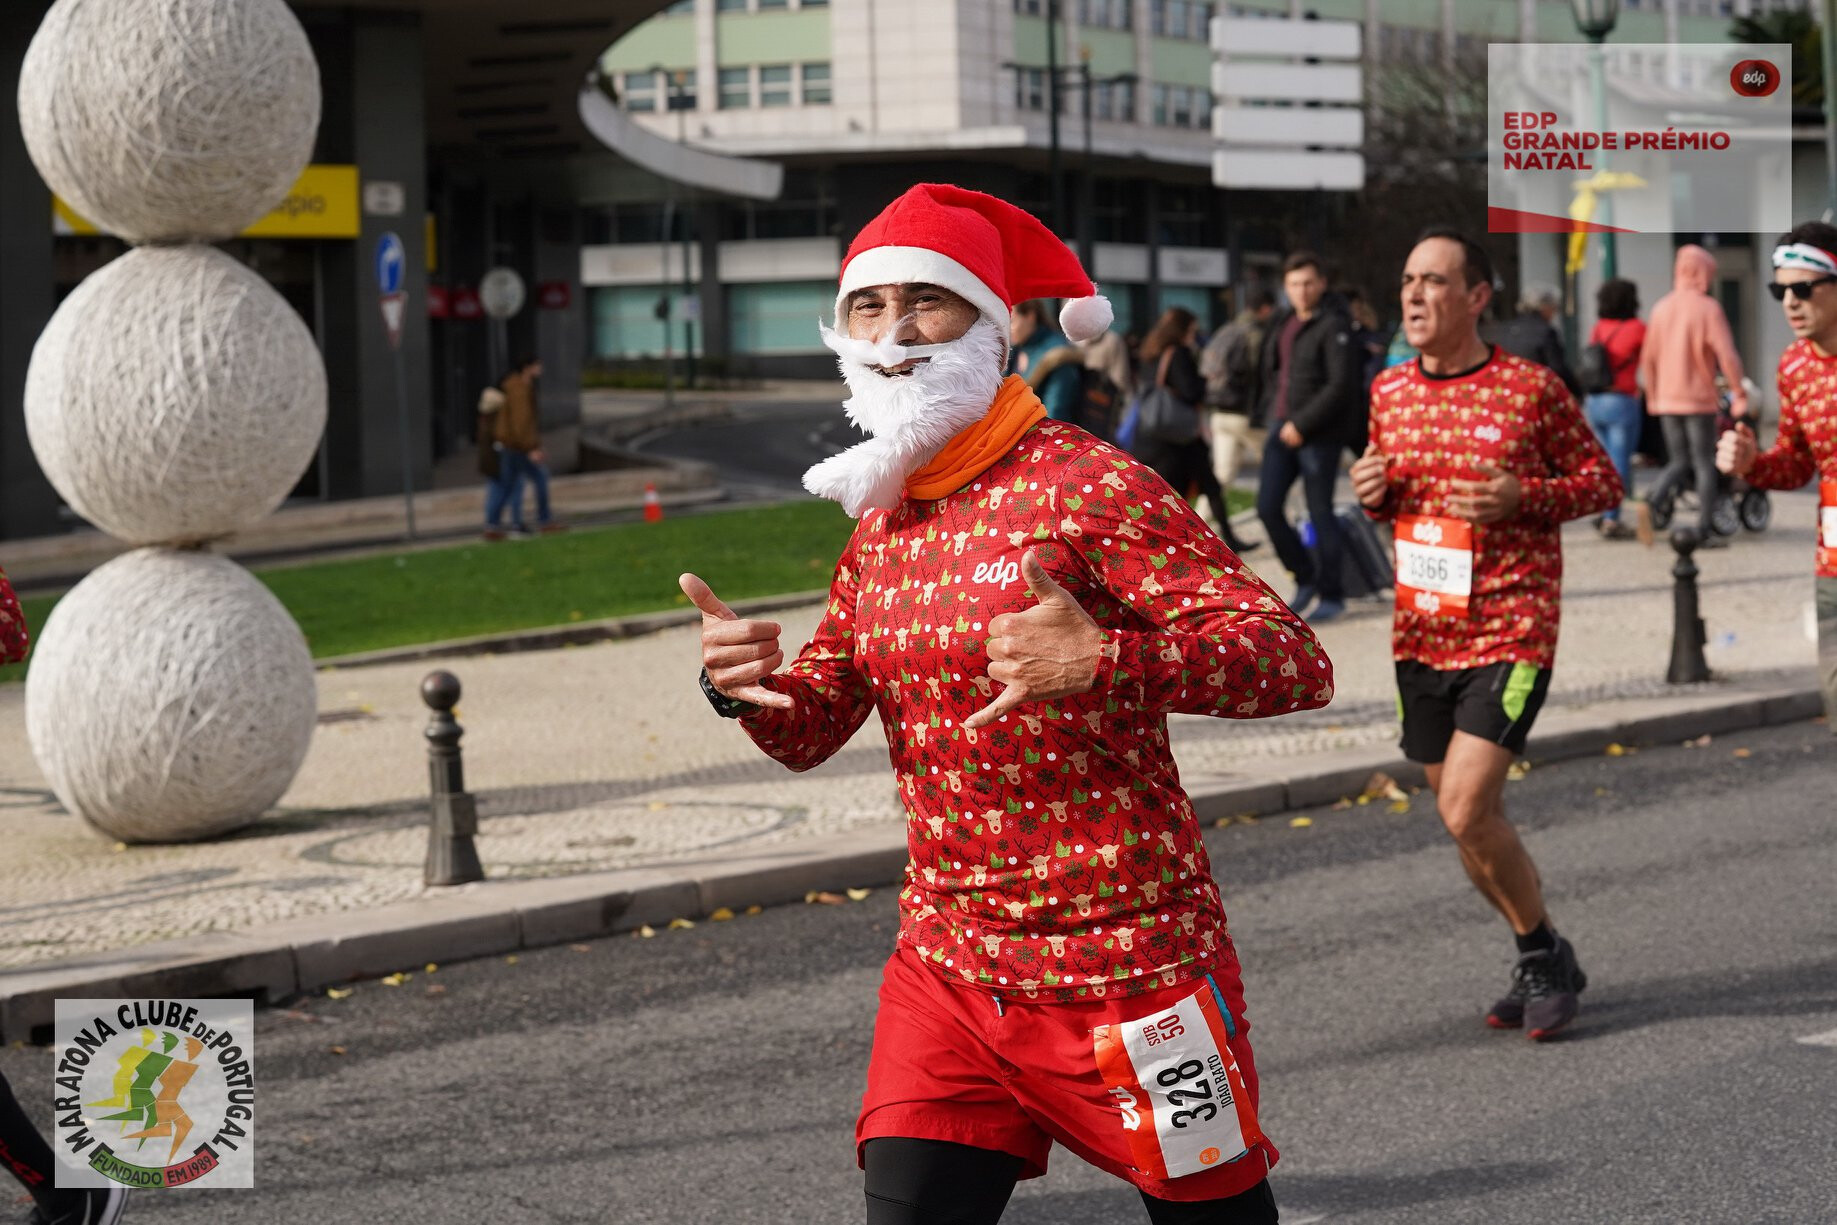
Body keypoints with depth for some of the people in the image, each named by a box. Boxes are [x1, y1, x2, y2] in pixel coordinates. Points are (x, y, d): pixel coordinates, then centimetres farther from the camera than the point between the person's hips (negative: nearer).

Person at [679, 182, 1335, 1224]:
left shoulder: (1088, 487, -13)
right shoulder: (881, 520, 9)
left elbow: (1298, 663, -20)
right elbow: (814, 728, 15)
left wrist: (1101, 660, -36)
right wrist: (752, 685, -8)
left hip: (1126, 970, -5)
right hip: (947, 970, 6)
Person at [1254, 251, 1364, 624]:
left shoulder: (1333, 327, -9)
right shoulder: (1280, 326, 14)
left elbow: (1340, 385, -17)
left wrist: (1302, 424, -18)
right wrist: (1272, 414, 7)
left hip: (1319, 435, -7)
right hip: (1282, 430, 7)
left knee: (1320, 513, -1)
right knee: (1268, 506, 2)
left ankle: (1331, 594, 10)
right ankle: (1306, 579, 18)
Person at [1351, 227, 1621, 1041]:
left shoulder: (1531, 387, -8)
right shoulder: (1390, 392, 7)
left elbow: (1603, 481, -1)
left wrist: (1522, 498, -18)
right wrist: (1371, 496, -2)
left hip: (1511, 633, -6)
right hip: (1421, 636, 6)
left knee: (1466, 811, -16)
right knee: (1467, 819, 12)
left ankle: (1544, 955, 6)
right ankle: (1541, 963, 30)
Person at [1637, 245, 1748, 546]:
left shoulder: (1661, 308, 6)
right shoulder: (1708, 308, -10)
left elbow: (1648, 359, 10)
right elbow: (1727, 355, -17)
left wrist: (1652, 396, 20)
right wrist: (1739, 394, -7)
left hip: (1667, 400, 5)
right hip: (1699, 399, -5)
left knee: (1680, 464, 12)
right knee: (1705, 465, 6)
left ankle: (1651, 501, -14)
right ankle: (1705, 531, 5)